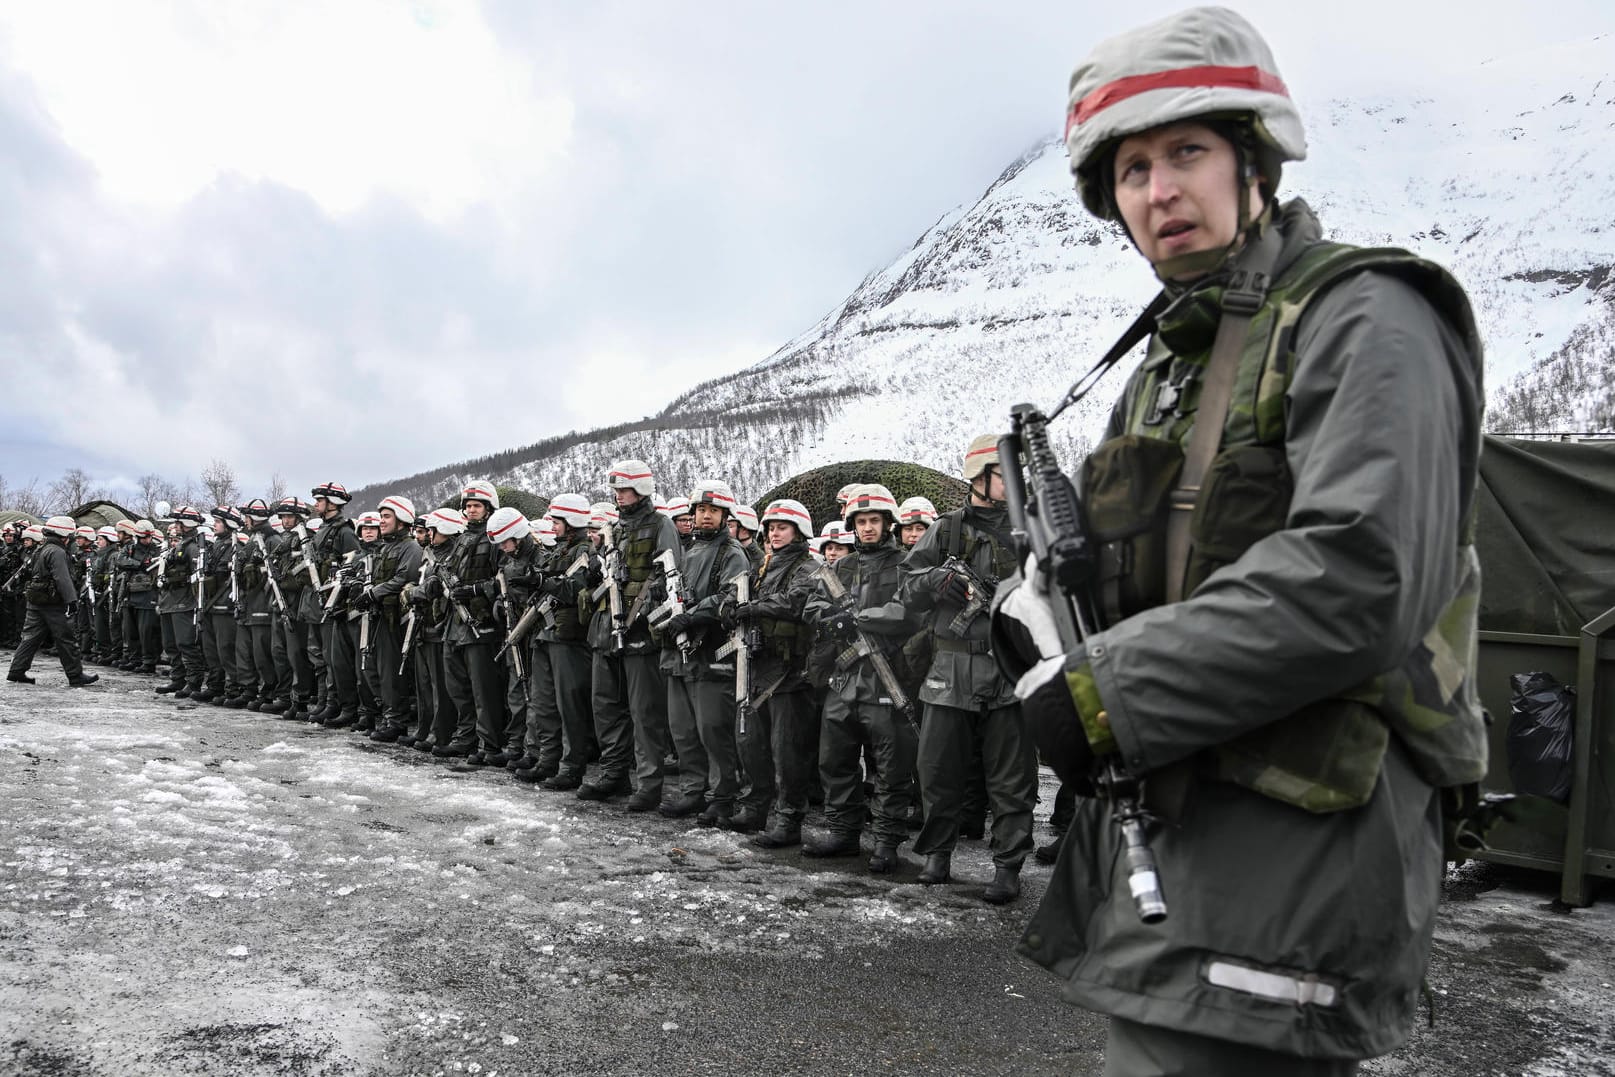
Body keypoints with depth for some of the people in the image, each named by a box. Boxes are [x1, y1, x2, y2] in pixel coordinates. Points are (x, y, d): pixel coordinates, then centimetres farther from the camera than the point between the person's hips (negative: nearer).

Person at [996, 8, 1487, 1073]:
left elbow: (1359, 582, -25)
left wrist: (1104, 694, -20)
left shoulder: (1363, 320, -10)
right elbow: (1095, 549, 18)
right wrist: (1038, 610, -6)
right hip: (1169, 834, 9)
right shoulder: (1167, 362, 18)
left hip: (1295, 850, -9)